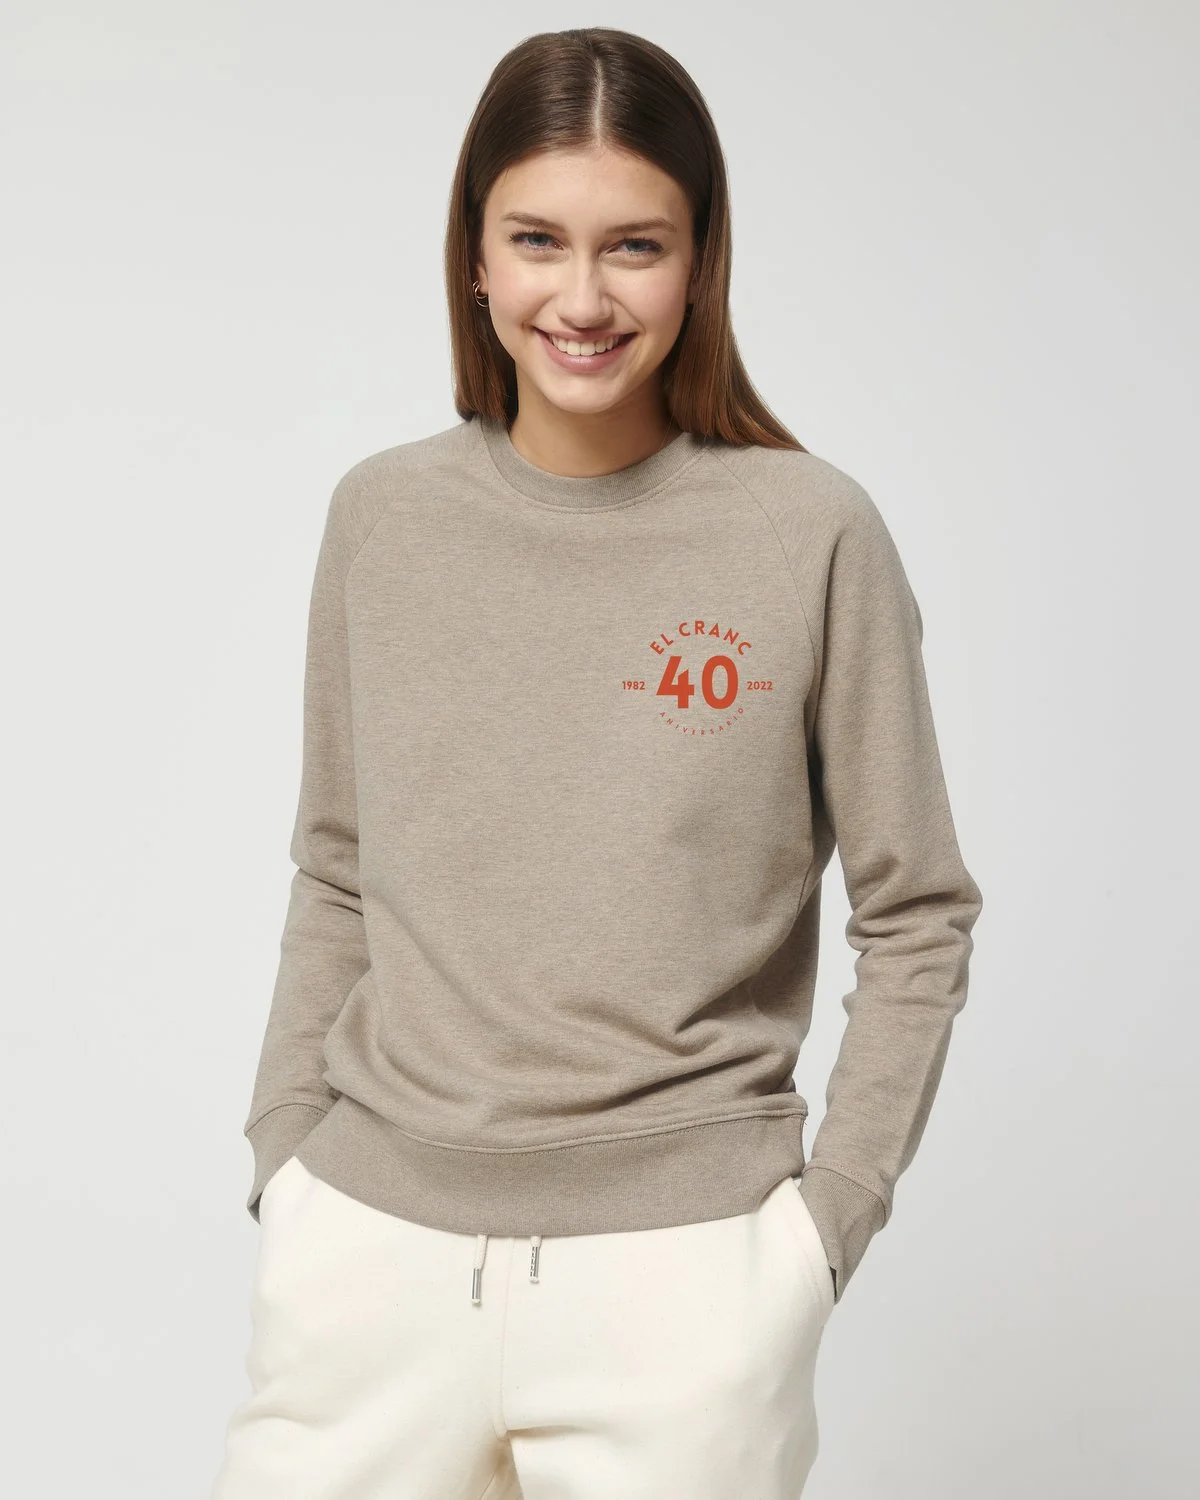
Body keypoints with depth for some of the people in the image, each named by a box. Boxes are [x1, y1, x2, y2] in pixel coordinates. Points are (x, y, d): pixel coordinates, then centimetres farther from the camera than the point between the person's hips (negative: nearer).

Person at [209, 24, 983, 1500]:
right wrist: (284, 1156, 6)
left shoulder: (812, 536, -7)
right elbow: (336, 878, 10)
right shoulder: (382, 517, 2)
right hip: (372, 1244, 3)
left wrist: (825, 1219, -5)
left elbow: (917, 916, -1)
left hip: (677, 1260, -2)